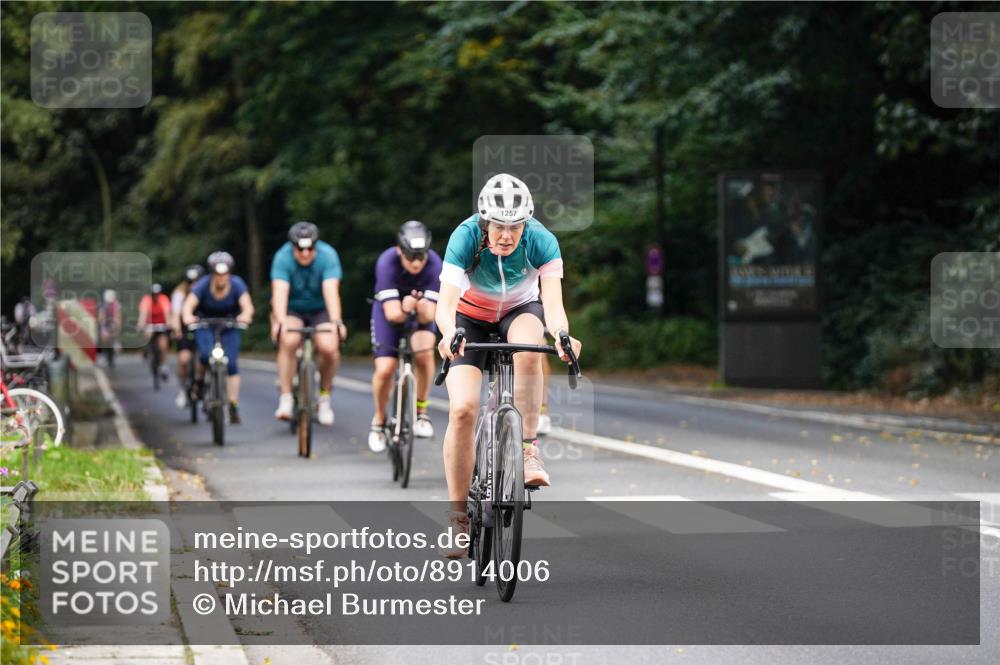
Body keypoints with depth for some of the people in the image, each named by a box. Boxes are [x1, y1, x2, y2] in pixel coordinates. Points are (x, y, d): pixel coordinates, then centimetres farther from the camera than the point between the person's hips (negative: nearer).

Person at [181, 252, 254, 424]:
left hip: (230, 325, 1)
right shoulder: (203, 285, -24)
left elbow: (247, 305, -36)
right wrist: (187, 317, -60)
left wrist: (245, 315, -60)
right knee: (206, 355, -26)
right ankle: (200, 381, 5)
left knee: (231, 364, -11)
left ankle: (233, 407, -6)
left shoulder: (237, 284, -22)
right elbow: (189, 304, -36)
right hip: (205, 324, -1)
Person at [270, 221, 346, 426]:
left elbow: (331, 291, -32)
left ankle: (324, 397, -2)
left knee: (329, 347, -25)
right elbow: (280, 292, -33)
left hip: (320, 309, 1)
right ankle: (285, 398, -23)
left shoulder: (328, 256, -21)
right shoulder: (283, 258, -21)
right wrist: (280, 322, -49)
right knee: (288, 341, -31)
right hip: (291, 310, 0)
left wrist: (336, 322, -47)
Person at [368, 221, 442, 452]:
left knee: (424, 352, -28)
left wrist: (421, 307, -52)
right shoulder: (387, 262, -32)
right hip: (390, 309, 0)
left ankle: (421, 411, -7)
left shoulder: (434, 264, -29)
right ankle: (379, 421, 13)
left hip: (419, 313, 1)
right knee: (384, 370, -14)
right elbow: (392, 313, -35)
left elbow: (429, 316, -31)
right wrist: (404, 309, -55)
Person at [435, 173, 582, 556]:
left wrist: (561, 334, -58)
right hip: (471, 317, 0)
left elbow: (553, 304, -36)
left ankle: (528, 447, -22)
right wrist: (449, 334, -60)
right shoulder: (466, 237, -29)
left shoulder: (540, 241, -28)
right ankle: (458, 516, -6)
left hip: (520, 311, 0)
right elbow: (445, 304, -38)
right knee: (462, 409, -18)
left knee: (527, 350, -38)